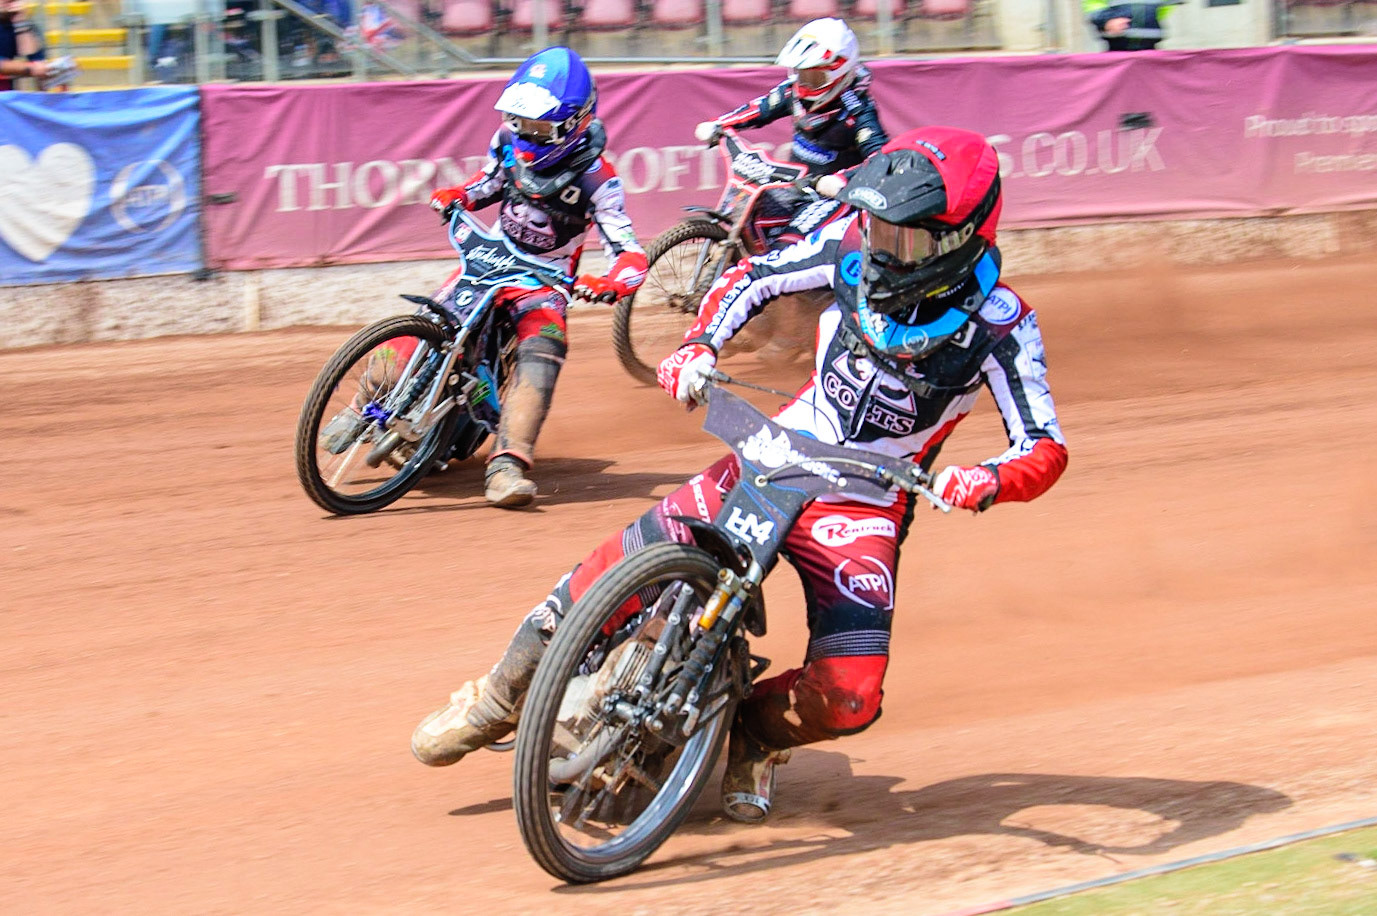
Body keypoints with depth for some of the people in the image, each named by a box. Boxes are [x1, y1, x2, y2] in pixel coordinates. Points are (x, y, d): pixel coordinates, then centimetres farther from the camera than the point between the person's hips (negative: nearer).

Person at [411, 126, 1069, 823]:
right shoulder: (854, 247, -7)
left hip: (864, 505, -2)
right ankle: (500, 697, 3)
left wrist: (983, 482, -38)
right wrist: (699, 347, -9)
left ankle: (751, 734, 17)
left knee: (847, 698, -18)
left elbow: (1046, 450, -17)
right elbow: (755, 277, 9)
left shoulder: (998, 325, -15)